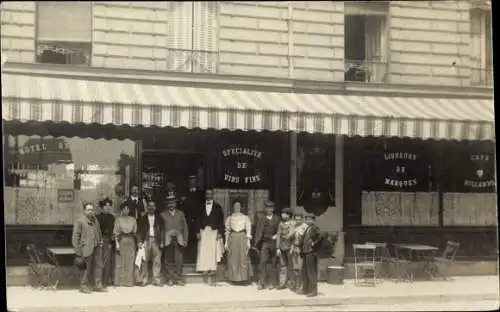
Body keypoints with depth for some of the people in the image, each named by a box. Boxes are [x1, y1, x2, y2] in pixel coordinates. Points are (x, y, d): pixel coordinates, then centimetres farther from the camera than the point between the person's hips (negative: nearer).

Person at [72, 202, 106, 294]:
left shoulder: (95, 220, 16)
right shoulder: (79, 221, -6)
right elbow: (75, 236, -8)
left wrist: (100, 243, 16)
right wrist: (77, 251, -11)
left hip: (96, 248, 7)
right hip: (86, 248, -7)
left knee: (98, 266, 6)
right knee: (86, 268, -1)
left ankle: (98, 285, 14)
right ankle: (83, 286, 11)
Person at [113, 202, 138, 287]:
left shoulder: (133, 219, 13)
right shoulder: (118, 219, 3)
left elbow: (135, 232, 14)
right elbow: (115, 233, -3)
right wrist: (117, 243, -13)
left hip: (131, 242, 3)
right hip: (121, 241, -3)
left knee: (130, 262, 2)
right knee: (120, 262, -2)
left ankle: (129, 281, 5)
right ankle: (119, 281, 2)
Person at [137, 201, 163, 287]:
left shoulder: (159, 218, 14)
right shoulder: (142, 218, 11)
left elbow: (161, 230, 11)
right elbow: (139, 230, 7)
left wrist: (161, 242, 1)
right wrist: (140, 241, -5)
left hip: (156, 240, 1)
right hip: (146, 240, -1)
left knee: (157, 261, -4)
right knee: (145, 261, -4)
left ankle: (157, 280, -2)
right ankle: (144, 280, -1)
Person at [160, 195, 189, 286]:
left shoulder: (180, 214, 14)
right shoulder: (163, 215, 10)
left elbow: (185, 227, 12)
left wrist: (185, 240, 4)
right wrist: (161, 241, -1)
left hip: (179, 240, 0)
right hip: (167, 240, 0)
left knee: (179, 260, -5)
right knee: (168, 261, 0)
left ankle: (178, 279, 2)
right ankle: (170, 279, 8)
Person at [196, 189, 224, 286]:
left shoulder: (217, 207, 4)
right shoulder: (201, 207, 8)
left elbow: (221, 220, 2)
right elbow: (198, 220, 7)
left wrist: (220, 232, -7)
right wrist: (198, 232, -2)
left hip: (214, 232, -1)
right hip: (203, 232, 1)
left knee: (213, 252, -4)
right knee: (203, 253, -1)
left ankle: (213, 271, -3)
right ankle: (205, 271, 5)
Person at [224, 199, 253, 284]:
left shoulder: (245, 217, 7)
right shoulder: (229, 218, 11)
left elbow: (248, 230, 3)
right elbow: (227, 231, 9)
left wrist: (248, 241, -5)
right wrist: (226, 242, 3)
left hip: (242, 238, -1)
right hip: (232, 239, 1)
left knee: (243, 258, -3)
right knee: (233, 259, 1)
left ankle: (243, 277, 4)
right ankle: (234, 277, 8)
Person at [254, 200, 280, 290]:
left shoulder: (277, 219, 8)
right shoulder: (261, 219, 9)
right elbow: (258, 232, 7)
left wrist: (276, 236, -10)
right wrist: (257, 243, -1)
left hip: (273, 243, 0)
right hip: (264, 243, 0)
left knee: (272, 263, 4)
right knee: (262, 262, -9)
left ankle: (272, 283, 13)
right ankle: (261, 283, -6)